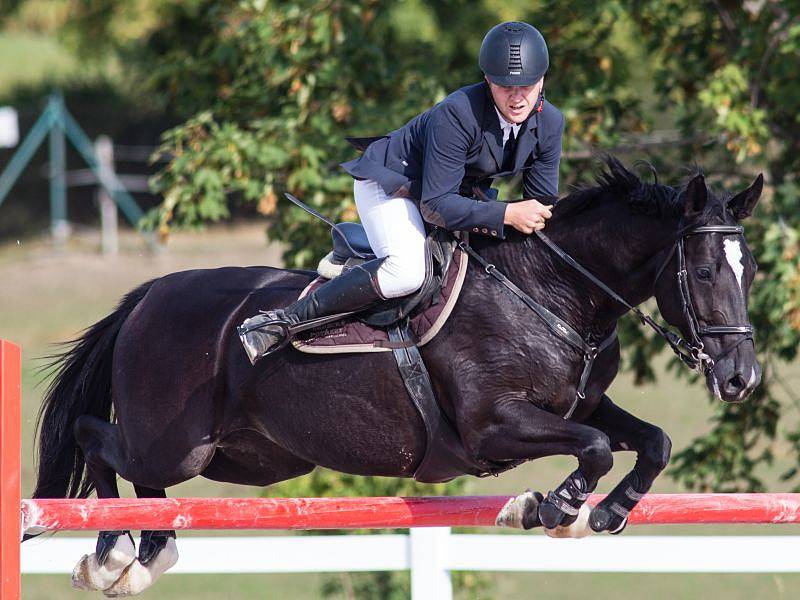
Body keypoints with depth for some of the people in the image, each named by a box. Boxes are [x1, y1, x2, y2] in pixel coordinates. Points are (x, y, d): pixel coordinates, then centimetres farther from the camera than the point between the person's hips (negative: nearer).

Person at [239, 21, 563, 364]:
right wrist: (507, 215, -42)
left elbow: (543, 205, -4)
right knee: (406, 271, -33)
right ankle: (281, 322, -29)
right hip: (390, 184, -8)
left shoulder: (549, 123, -14)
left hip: (460, 189, 8)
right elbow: (435, 205, -35)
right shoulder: (456, 115, -35)